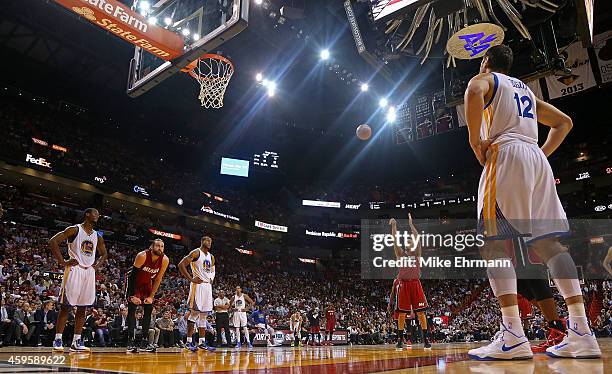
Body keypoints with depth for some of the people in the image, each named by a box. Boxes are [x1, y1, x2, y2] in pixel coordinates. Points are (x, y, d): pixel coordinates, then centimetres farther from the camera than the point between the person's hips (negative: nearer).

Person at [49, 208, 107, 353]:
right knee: (66, 306, -4)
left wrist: (97, 265, 7)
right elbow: (53, 242, -11)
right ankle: (57, 340, 4)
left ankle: (76, 341, 11)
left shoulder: (98, 236, 14)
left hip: (89, 272, 6)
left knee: (82, 308, 6)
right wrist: (63, 262, -14)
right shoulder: (74, 230, -3)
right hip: (74, 270, -6)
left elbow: (104, 254, 26)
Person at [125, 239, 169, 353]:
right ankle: (130, 342, -10)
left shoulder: (165, 260, -19)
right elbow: (133, 275, -24)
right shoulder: (142, 256, -30)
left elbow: (158, 280, -9)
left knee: (149, 310, -1)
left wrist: (151, 297, -12)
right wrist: (133, 295, -27)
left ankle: (144, 341, 5)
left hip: (147, 283, 4)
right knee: (132, 309, -13)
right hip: (133, 281, -4)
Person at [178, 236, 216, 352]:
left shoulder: (211, 257, 17)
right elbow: (181, 265, -14)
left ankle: (202, 342, 14)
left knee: (204, 315, 9)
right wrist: (191, 279, -16)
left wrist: (211, 279, 9)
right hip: (198, 285, -8)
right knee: (194, 313, -8)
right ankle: (189, 342, -1)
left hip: (208, 286, 8)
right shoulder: (196, 253, -6)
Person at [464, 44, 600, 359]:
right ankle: (582, 334, 0)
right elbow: (564, 122, 33)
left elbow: (473, 93, -16)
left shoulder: (485, 79, 11)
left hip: (505, 155, -7)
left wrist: (475, 139, -10)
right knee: (547, 242, 4)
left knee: (493, 242, -12)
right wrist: (543, 153, 23)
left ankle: (513, 337, -21)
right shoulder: (526, 89, 32)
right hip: (537, 160, 8)